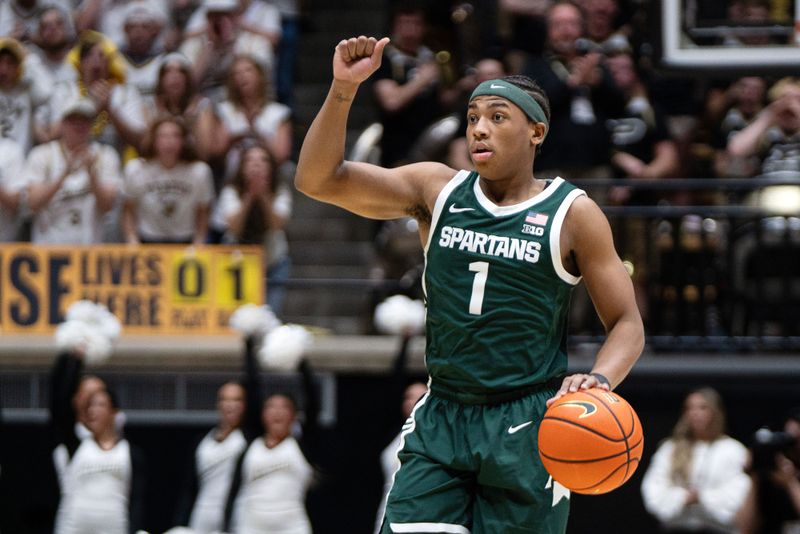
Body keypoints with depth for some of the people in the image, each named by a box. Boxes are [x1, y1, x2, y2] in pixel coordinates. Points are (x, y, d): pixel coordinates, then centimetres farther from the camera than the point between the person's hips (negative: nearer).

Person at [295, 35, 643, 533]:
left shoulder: (572, 214, -2)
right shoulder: (437, 189, 5)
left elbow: (627, 323, -1)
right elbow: (318, 179, -3)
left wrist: (600, 379, -22)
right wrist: (343, 91, -17)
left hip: (527, 427, -3)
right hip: (440, 418, 3)